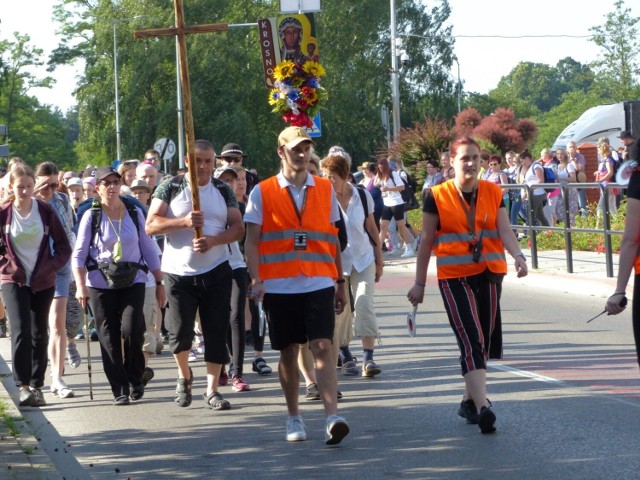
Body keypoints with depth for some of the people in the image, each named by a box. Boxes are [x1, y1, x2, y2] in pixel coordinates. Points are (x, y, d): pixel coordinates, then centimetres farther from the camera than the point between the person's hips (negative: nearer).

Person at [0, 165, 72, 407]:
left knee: (39, 334, 6)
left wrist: (50, 268, -9)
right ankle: (23, 386, -16)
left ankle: (37, 386, 14)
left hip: (43, 282, 2)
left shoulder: (46, 211, -1)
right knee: (21, 332, -15)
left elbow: (64, 247, 2)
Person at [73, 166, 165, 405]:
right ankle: (120, 390, 8)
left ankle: (135, 379, 7)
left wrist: (159, 282, 9)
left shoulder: (135, 213, 6)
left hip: (133, 280, 1)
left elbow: (148, 248, 11)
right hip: (101, 283, 0)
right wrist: (81, 286, -11)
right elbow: (79, 254, -1)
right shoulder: (91, 216, 0)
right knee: (109, 338, -1)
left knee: (131, 330, -16)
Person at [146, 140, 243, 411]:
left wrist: (212, 239, -17)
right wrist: (184, 221, -21)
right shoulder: (171, 188, 1)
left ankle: (212, 390, 9)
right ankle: (184, 376, 25)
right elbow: (151, 225, -7)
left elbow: (238, 228, 1)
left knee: (216, 333, 0)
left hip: (215, 272, 2)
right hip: (179, 273, -2)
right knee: (180, 333, -4)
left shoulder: (223, 191, 7)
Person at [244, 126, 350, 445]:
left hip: (318, 284, 1)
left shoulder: (325, 189, 9)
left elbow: (332, 239, 14)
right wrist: (256, 279, -14)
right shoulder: (263, 193, 2)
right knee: (289, 351, 7)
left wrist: (340, 282, 12)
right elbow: (251, 241, -1)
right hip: (279, 286, -1)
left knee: (322, 347, -11)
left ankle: (332, 417, -18)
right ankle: (293, 418, 20)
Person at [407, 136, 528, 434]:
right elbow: (426, 242, 3)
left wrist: (518, 256, -23)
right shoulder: (437, 197, -2)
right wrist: (419, 283, 4)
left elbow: (504, 231, -3)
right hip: (454, 278, -4)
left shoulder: (493, 193, 6)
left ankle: (469, 399, 27)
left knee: (482, 342, 10)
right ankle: (482, 406, -22)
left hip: (489, 275, 4)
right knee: (471, 341, -14)